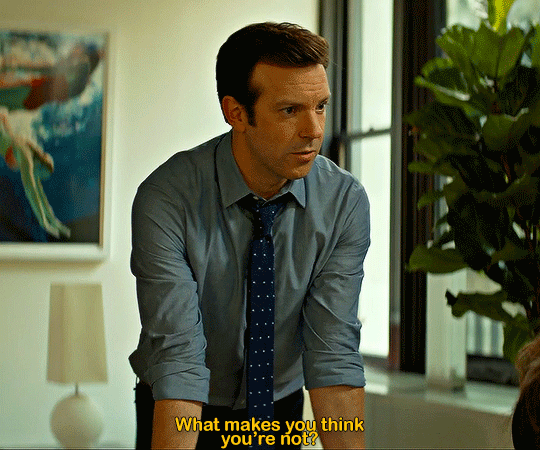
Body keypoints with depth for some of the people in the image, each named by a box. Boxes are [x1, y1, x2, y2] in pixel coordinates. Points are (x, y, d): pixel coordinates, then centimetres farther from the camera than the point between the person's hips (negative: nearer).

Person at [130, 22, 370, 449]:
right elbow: (179, 353, -31)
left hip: (280, 407, 3)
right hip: (182, 411, -2)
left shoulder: (345, 201, -17)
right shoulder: (167, 199, -25)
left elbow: (335, 350, -21)